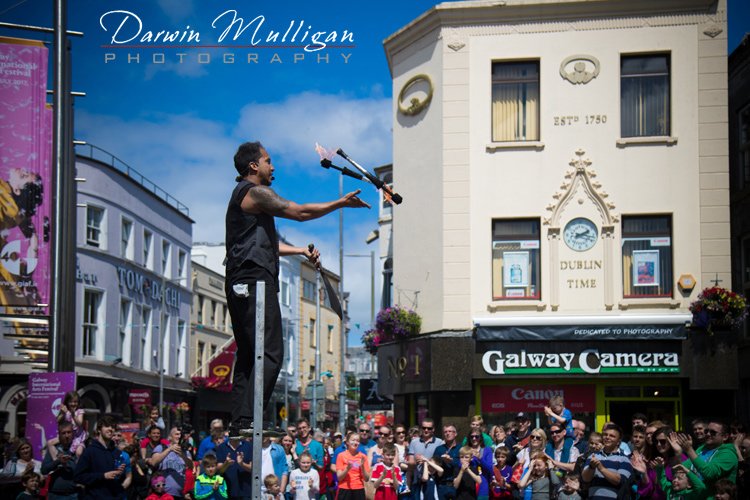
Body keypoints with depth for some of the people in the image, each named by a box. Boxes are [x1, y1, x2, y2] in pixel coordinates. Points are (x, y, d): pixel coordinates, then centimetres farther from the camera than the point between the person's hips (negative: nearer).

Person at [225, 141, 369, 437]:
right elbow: (300, 212, -9)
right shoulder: (254, 192, -5)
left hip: (241, 286, 11)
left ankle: (238, 424, 4)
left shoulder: (244, 195, 27)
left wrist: (302, 251, 26)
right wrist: (342, 203, -1)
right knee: (270, 354, -15)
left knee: (248, 356, 8)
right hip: (254, 281, -11)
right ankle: (247, 421, -22)